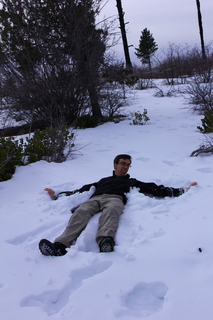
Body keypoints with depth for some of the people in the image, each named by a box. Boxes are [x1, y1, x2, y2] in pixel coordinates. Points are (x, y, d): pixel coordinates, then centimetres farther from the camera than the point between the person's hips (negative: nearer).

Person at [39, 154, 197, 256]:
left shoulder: (132, 182, 37)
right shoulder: (103, 181, 41)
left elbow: (156, 189, 29)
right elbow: (81, 190, 35)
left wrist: (184, 190, 22)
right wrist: (56, 195, 30)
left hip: (115, 199, -1)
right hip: (95, 199, 2)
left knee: (111, 210, -40)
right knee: (81, 212, -33)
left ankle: (106, 241, -67)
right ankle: (60, 245, -55)